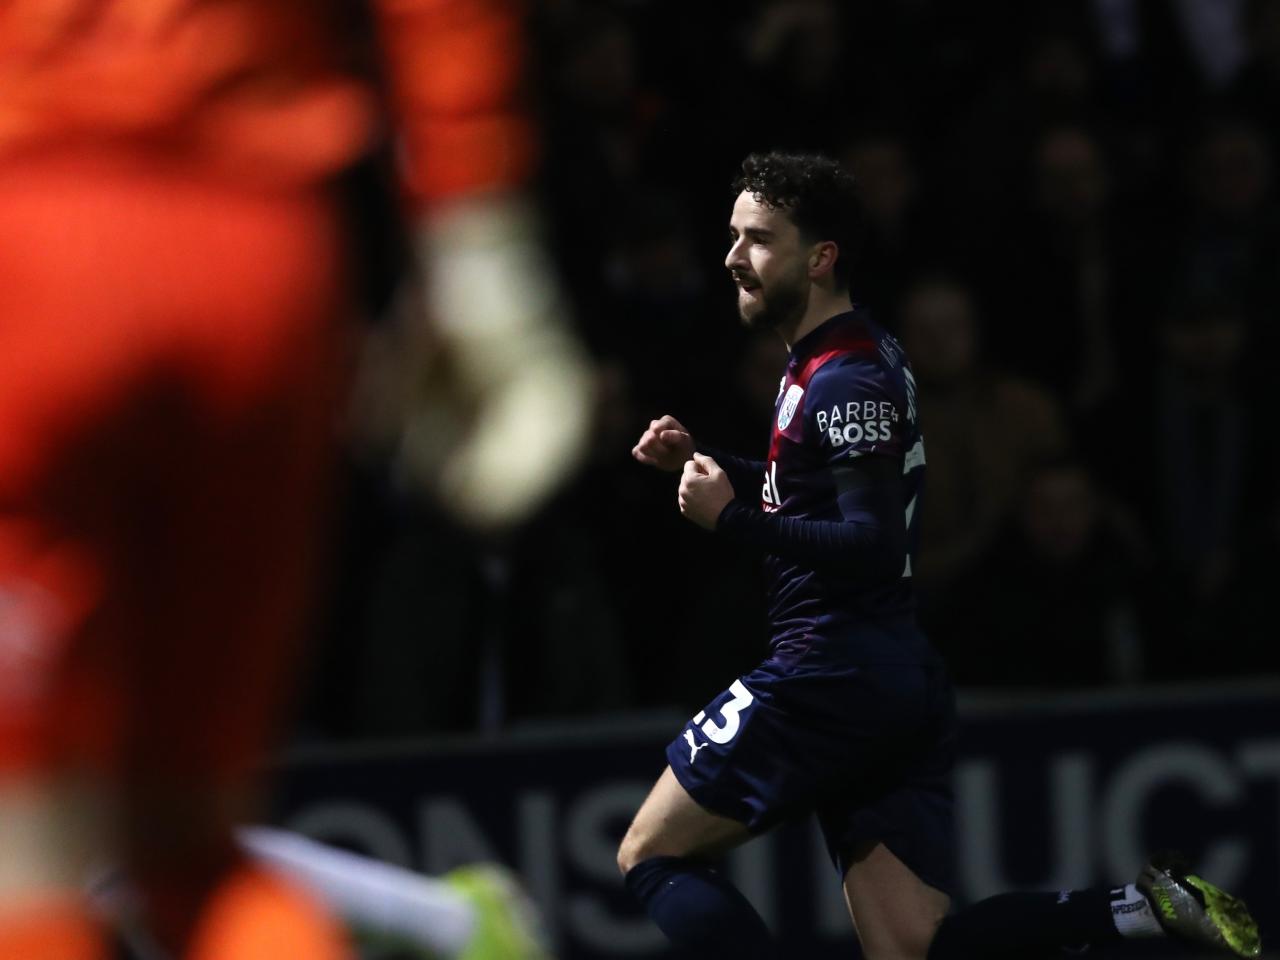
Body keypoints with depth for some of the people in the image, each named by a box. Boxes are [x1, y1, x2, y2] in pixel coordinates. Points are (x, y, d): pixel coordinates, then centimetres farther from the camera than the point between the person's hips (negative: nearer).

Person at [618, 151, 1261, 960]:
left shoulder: (846, 382, -14)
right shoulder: (865, 357, 17)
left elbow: (873, 547, -22)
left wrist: (731, 517, -23)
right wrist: (704, 464, 20)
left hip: (831, 679, -10)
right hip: (904, 685, 10)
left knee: (652, 856, 1)